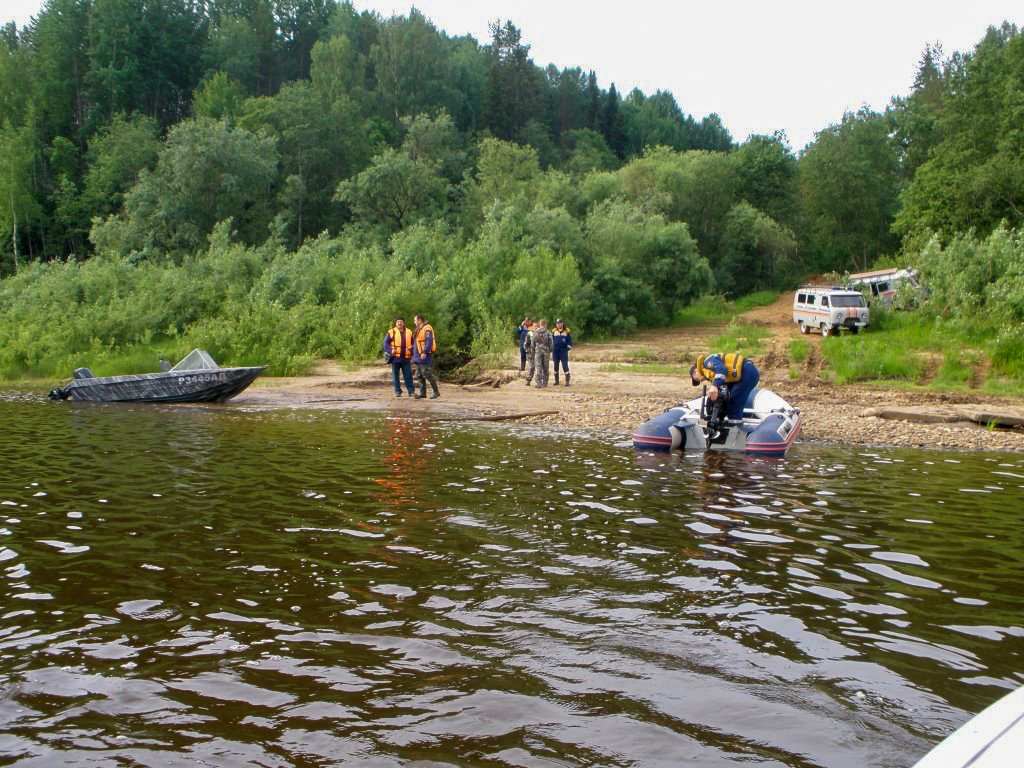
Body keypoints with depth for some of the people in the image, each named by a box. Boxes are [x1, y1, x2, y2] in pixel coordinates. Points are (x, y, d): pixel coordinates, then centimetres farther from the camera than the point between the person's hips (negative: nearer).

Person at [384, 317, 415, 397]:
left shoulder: (409, 332, 12)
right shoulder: (391, 332, 3)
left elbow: (412, 344, 19)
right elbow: (386, 344, 1)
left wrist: (412, 355, 8)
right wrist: (391, 351, -14)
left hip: (406, 359, 1)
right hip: (395, 358, -1)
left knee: (408, 376, -1)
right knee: (395, 376, 2)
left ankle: (411, 392, 1)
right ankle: (398, 392, 9)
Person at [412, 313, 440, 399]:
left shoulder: (427, 329, -13)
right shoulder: (418, 330, 20)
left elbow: (429, 342, -22)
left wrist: (424, 352, -29)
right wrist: (413, 354, 23)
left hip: (424, 357, -10)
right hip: (418, 357, 10)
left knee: (427, 374, -10)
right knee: (419, 375, 11)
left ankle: (436, 392, -4)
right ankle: (422, 392, 15)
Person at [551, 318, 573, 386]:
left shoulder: (567, 331, 2)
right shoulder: (554, 331, 9)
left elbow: (570, 340, 5)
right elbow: (551, 340, 16)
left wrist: (568, 347, -4)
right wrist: (551, 349, 12)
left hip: (563, 351, -3)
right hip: (555, 351, 3)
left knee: (565, 365, -8)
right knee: (556, 366, 8)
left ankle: (567, 381, -6)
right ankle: (556, 380, 17)